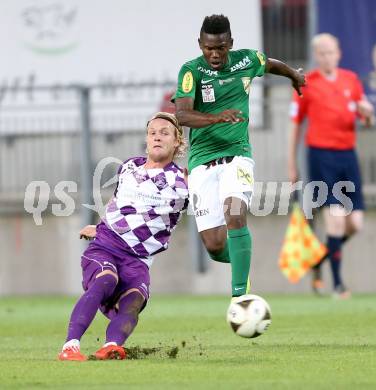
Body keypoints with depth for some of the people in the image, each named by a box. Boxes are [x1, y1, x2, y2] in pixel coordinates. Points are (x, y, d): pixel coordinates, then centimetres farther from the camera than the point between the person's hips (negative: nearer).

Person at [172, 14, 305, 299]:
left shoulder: (247, 60, 2)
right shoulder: (192, 71, -9)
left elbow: (271, 64, 27)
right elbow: (182, 115, -24)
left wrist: (295, 75, 46)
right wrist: (217, 117, -40)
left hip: (237, 155, 1)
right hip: (202, 162, -1)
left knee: (235, 216, -27)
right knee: (215, 246, -7)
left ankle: (240, 292, -23)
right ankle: (239, 258, 29)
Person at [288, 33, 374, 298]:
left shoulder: (352, 80, 11)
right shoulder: (306, 84, 0)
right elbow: (296, 126, 4)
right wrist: (292, 166, 3)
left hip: (348, 156, 5)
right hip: (321, 156, -5)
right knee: (336, 217, -16)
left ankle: (320, 258, 27)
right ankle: (337, 282, -7)